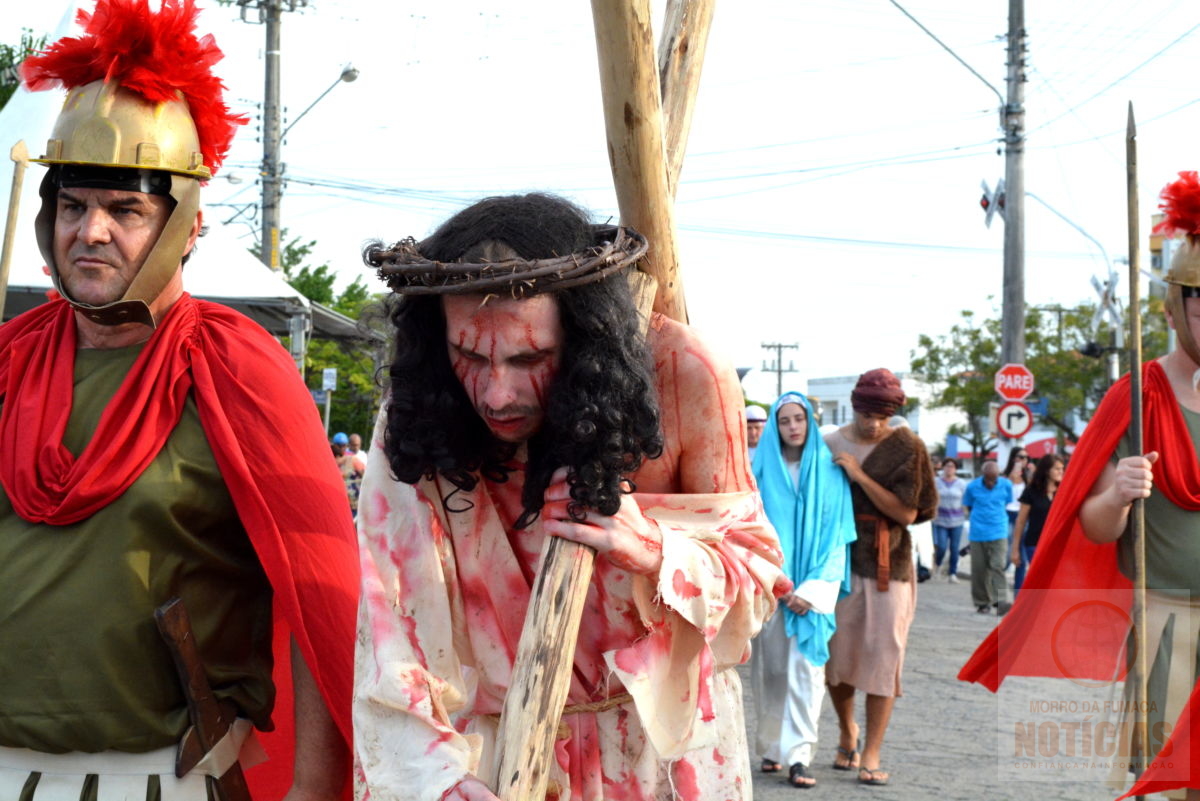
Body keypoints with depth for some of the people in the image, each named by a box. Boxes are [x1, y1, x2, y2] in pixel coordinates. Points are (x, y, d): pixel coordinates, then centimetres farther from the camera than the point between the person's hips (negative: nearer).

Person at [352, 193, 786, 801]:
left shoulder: (682, 376, -23)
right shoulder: (416, 415, -21)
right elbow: (394, 634, -23)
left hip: (660, 722, 0)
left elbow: (754, 565, -11)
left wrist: (655, 552, -32)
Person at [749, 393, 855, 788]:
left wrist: (812, 588, -9)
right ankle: (772, 746, 13)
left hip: (812, 583, -1)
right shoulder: (761, 469, 5)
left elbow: (835, 532, 1)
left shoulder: (829, 471, 4)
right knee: (769, 667, 3)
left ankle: (798, 755, -8)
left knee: (806, 667, -7)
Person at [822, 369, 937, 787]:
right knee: (837, 652, 6)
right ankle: (847, 733, 30)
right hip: (840, 560, 2)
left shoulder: (906, 447, -3)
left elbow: (908, 512, -9)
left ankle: (871, 754, 2)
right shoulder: (831, 444, 2)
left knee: (883, 655, -4)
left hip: (887, 564, -2)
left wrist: (860, 476, -15)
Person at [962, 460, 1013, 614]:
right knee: (979, 569, 3)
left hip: (999, 533, -1)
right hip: (978, 534, 1)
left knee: (998, 566, -14)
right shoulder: (973, 487, -2)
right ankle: (982, 602, 15)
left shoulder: (1006, 485, 0)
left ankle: (1000, 602, -18)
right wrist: (975, 518, 3)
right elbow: (967, 506, 12)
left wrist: (1000, 517, 8)